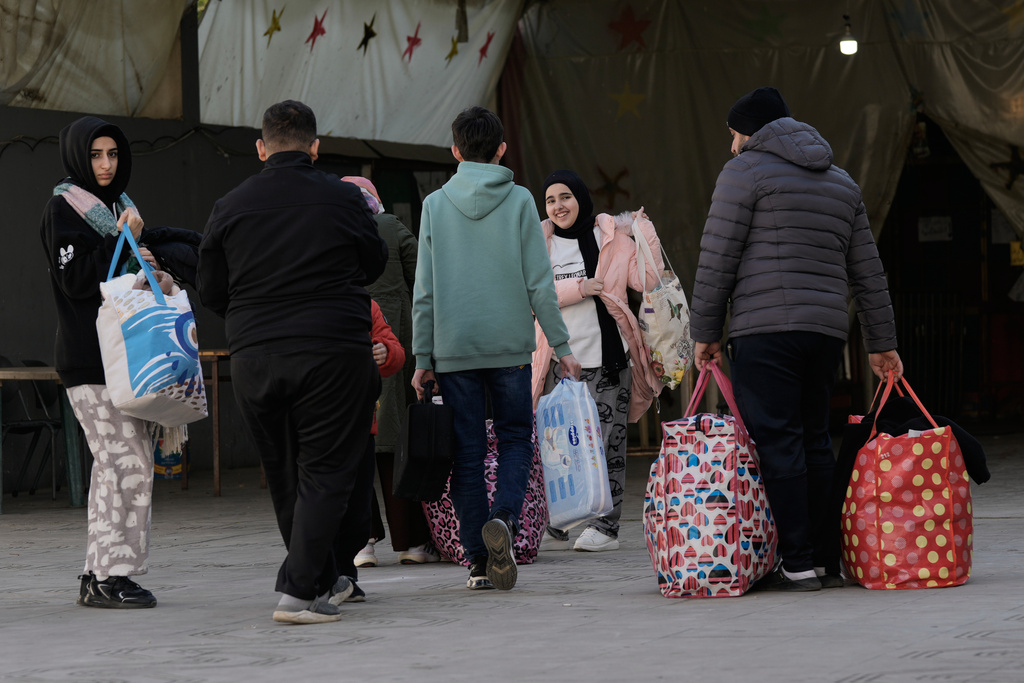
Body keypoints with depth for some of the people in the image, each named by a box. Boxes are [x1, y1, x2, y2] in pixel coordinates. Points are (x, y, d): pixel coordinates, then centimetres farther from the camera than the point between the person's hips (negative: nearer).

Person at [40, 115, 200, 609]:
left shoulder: (117, 206, 19)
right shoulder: (63, 209, -4)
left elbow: (190, 248, 24)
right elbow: (75, 280, -13)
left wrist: (154, 257, 4)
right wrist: (123, 242, -15)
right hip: (90, 360, -8)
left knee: (116, 465, 6)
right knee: (127, 463, -14)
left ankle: (99, 574, 10)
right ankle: (111, 575, -11)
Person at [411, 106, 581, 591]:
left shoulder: (435, 205, 3)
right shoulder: (519, 201, -1)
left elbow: (425, 291, 2)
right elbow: (539, 282, -3)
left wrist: (423, 357, 7)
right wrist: (561, 345, 3)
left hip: (453, 347, 1)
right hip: (510, 344, -1)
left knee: (467, 452, 6)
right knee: (515, 438, 13)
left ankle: (479, 560, 4)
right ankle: (503, 518, -14)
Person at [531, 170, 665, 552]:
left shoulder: (611, 238, 7)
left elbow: (648, 281, -1)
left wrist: (646, 233, -7)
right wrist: (579, 288, -12)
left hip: (606, 355, -1)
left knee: (606, 442, -2)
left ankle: (604, 527, 2)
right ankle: (558, 528, 8)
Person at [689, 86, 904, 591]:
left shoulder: (746, 170, 1)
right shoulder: (841, 182, 21)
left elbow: (717, 260, -4)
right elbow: (868, 272, 21)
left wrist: (705, 332, 1)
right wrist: (881, 343, 23)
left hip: (765, 329, -7)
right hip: (827, 329, 7)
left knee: (775, 443, -7)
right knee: (814, 441, 10)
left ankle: (798, 563, -11)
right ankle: (827, 559, 8)